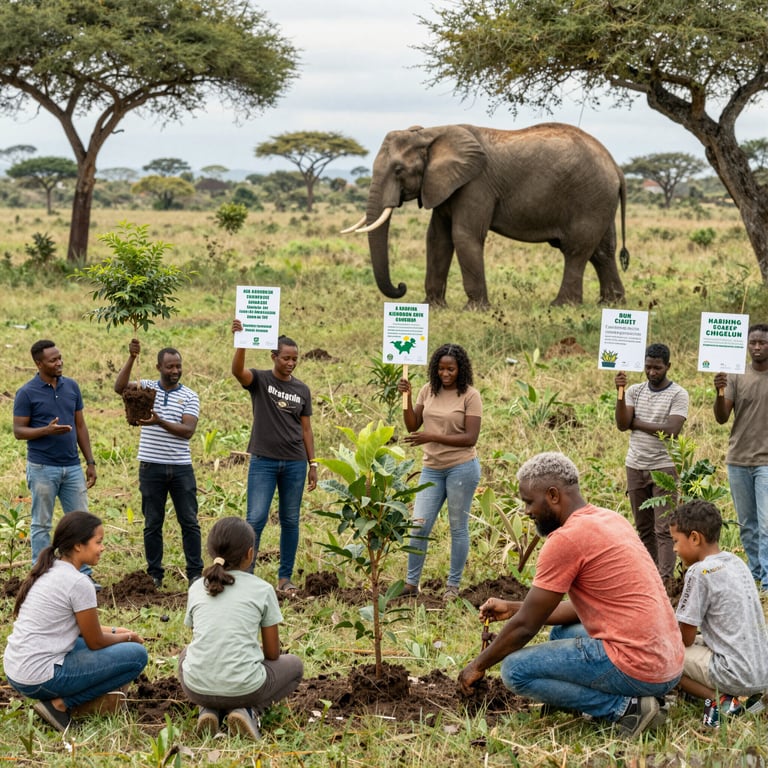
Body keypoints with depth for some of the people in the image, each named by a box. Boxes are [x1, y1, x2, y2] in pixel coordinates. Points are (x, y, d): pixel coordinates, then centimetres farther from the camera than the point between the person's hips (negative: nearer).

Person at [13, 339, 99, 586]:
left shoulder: (72, 387, 6)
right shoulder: (27, 393, -8)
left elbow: (80, 426, 10)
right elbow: (18, 431, -7)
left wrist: (90, 462, 7)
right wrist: (47, 430, -25)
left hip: (72, 467, 5)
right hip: (43, 469, -4)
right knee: (41, 525, 4)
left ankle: (84, 575, 12)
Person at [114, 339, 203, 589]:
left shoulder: (190, 397, 1)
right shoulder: (146, 387, 3)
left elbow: (188, 430, -11)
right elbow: (119, 387, -15)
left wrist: (160, 422, -25)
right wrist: (131, 358, -24)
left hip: (181, 467, 0)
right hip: (151, 467, 0)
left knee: (189, 522, 3)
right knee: (152, 523, 6)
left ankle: (195, 573, 9)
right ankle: (155, 574, 13)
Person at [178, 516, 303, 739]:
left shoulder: (196, 588, 11)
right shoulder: (262, 589, 3)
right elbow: (272, 654, 8)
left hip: (196, 688, 3)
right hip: (243, 688, -3)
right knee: (294, 665, 27)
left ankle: (209, 710, 11)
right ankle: (248, 711, 1)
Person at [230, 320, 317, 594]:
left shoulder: (302, 390, 10)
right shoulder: (259, 380, 0)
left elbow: (306, 429, 12)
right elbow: (237, 370, -22)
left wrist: (313, 464, 7)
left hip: (295, 463, 3)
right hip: (263, 461, -3)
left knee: (290, 521, 7)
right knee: (256, 520, -8)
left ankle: (285, 577, 15)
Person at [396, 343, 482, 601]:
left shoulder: (470, 396, -10)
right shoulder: (428, 391, 5)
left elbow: (470, 438, -15)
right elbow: (412, 426, 5)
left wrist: (432, 437, -22)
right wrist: (406, 396, -8)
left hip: (461, 468, -5)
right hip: (432, 468, 5)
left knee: (458, 527, 5)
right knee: (419, 526, 5)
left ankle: (453, 585, 16)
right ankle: (411, 582, 15)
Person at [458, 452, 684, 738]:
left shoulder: (566, 539, -14)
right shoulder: (611, 519, 13)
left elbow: (525, 627, -7)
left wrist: (478, 665, 8)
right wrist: (514, 608, 22)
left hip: (636, 668, -10)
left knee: (515, 668, -2)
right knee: (561, 633, 30)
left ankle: (623, 707, -7)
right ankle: (630, 700, 10)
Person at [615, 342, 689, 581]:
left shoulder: (678, 395, -6)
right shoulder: (635, 391, 7)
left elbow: (671, 431, -17)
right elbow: (622, 425, -4)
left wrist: (637, 423, -10)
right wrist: (620, 392, -15)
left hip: (664, 467, -5)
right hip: (635, 466, 5)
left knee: (664, 528, -9)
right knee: (643, 526, 10)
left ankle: (666, 578, -10)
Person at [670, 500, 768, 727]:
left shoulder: (699, 572, -14)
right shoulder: (736, 562, 11)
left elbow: (686, 639, -7)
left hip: (737, 675, -8)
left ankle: (721, 700, -8)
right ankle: (744, 696, 9)